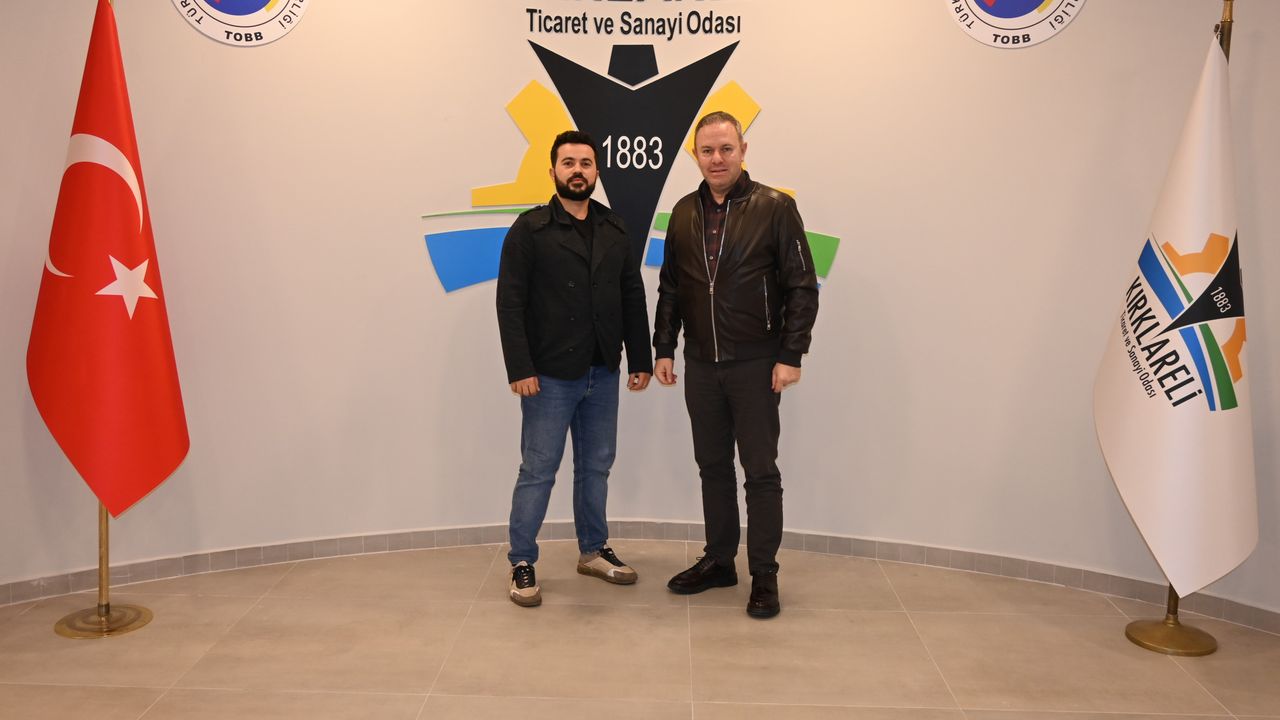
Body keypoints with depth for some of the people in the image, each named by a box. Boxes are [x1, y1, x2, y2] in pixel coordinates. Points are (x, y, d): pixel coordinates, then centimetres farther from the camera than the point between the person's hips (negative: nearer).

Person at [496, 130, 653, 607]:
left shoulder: (615, 230, 9)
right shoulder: (530, 229, -5)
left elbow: (633, 299, 10)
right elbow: (510, 302, -10)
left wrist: (640, 360, 7)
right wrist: (519, 368, -16)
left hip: (603, 373, 5)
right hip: (550, 375, -5)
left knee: (596, 467, 14)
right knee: (538, 471, 2)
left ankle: (593, 551, 30)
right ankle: (522, 564, 15)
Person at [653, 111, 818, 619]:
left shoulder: (774, 208, -7)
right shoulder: (684, 213, 8)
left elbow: (802, 287, -8)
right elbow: (670, 288, 13)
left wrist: (790, 356, -13)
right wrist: (663, 349, 8)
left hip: (755, 365, -5)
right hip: (701, 365, 5)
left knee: (760, 471, 3)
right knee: (713, 467, 14)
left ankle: (764, 575, 15)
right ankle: (718, 561, 28)